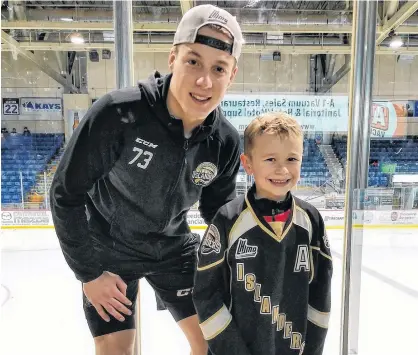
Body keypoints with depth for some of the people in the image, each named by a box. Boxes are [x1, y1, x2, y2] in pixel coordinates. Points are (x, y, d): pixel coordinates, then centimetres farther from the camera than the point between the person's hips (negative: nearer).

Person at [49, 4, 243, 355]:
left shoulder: (226, 142, -17)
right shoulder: (117, 113, -30)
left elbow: (218, 209, 1)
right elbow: (66, 195, -18)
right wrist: (89, 273, -12)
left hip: (173, 248, 4)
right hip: (107, 250, -2)